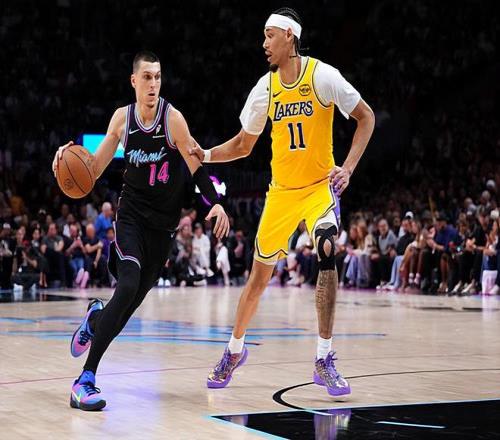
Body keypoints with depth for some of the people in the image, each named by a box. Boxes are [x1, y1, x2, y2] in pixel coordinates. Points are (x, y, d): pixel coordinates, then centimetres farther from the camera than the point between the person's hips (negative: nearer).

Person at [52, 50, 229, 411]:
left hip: (164, 222, 0)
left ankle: (96, 318, 44)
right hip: (131, 214, 0)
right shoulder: (122, 118, -3)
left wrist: (216, 203, -25)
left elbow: (196, 166, -11)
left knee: (134, 298, 5)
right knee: (128, 288, -22)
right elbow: (95, 169, 4)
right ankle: (86, 379, -19)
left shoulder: (172, 118, -11)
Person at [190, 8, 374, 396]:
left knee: (327, 252, -27)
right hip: (282, 189, 4)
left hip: (320, 185, -3)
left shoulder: (322, 76, -14)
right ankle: (235, 349, 33)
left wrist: (348, 168, -19)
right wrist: (205, 154, -9)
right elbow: (243, 145, 8)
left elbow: (366, 117, -8)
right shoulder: (266, 87, -2)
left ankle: (325, 361, -18)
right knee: (260, 275, 9)